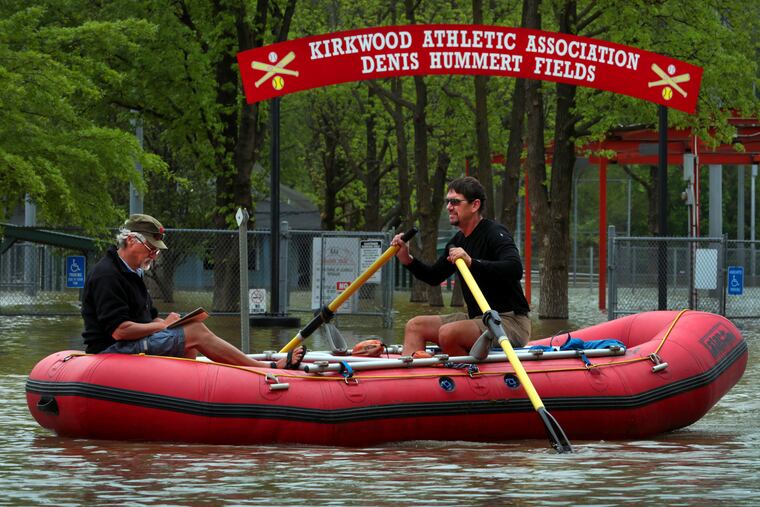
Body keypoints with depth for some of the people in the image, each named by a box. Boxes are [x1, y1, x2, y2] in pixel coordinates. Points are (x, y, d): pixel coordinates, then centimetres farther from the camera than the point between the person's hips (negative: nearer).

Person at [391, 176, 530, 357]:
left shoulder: (495, 233, -14)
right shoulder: (458, 241, 13)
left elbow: (515, 269, -31)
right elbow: (434, 277, 25)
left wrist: (472, 262, -39)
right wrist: (407, 260, 8)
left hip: (512, 322, -10)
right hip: (478, 319, 10)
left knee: (448, 333, -31)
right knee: (415, 325, 7)